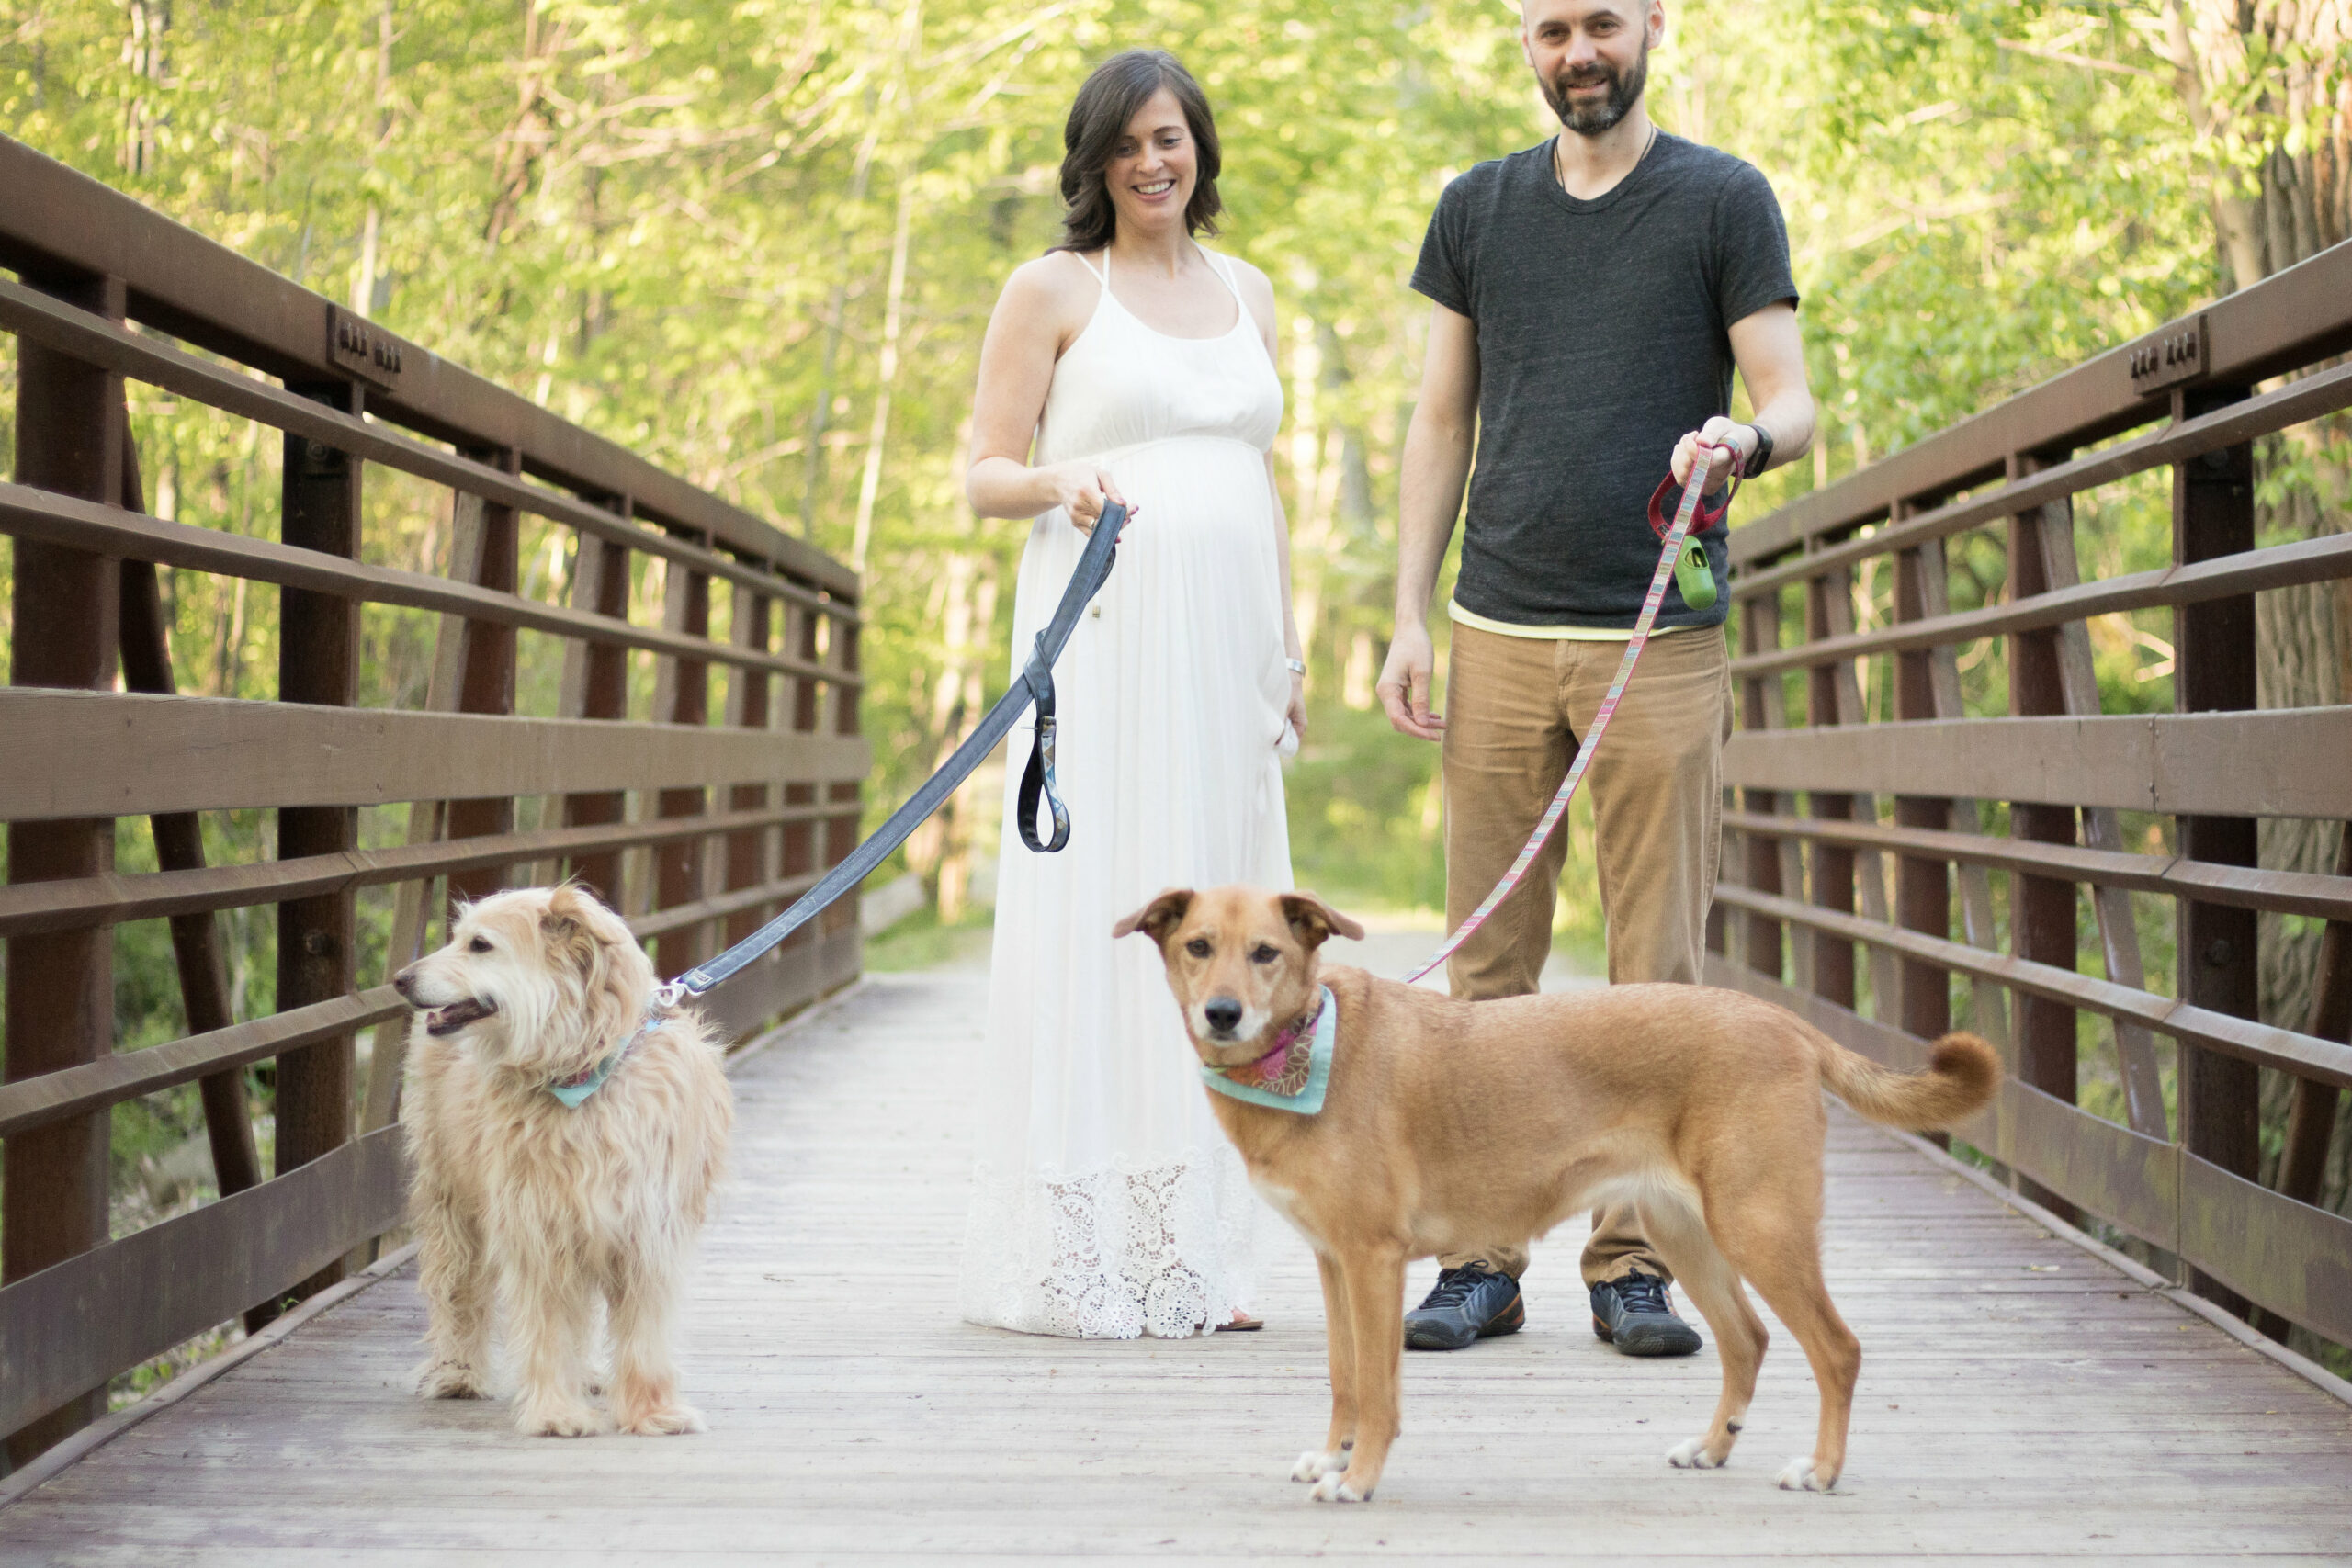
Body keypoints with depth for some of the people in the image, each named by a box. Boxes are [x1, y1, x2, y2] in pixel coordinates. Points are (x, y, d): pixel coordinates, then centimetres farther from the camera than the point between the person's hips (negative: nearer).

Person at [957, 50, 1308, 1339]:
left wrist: (1288, 650, 17)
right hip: (1104, 637, -5)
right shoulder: (1055, 289, 3)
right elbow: (983, 475, 1)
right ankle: (1077, 1250, -5)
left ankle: (1192, 1256, 8)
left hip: (1225, 648, 5)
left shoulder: (1246, 293, 19)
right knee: (1093, 913, -9)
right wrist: (1057, 482, -21)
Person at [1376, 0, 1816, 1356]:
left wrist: (1743, 440, -23)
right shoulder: (1478, 210, 14)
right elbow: (1442, 422, 14)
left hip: (1662, 639, -2)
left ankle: (1634, 1260, 6)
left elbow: (1792, 402, 1)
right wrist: (1409, 617, 6)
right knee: (1491, 961, 2)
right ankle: (1483, 1257, 8)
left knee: (1657, 971, -1)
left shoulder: (1724, 200, 5)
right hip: (1500, 634, 2)